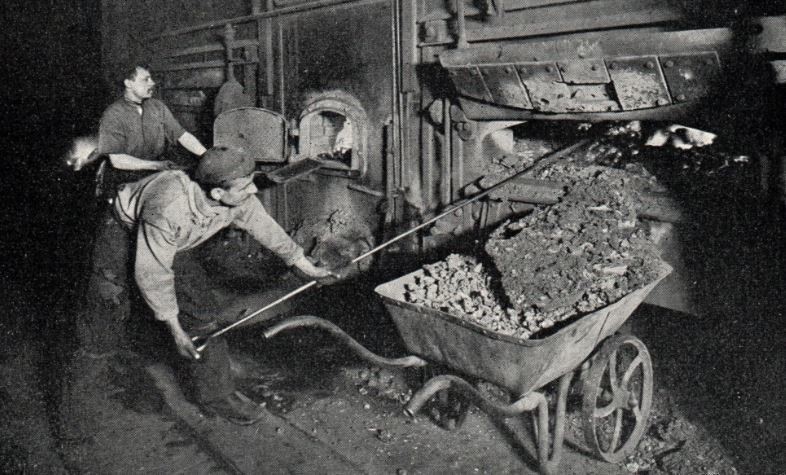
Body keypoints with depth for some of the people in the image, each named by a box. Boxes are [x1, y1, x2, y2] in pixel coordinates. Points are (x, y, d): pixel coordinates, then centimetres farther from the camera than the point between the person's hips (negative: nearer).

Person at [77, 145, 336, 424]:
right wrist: (175, 330, -28)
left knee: (201, 316, -7)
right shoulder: (167, 209, -44)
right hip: (124, 234, -4)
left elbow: (267, 230, -7)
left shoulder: (239, 200, -27)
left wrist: (309, 269, 3)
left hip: (175, 247, 5)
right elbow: (152, 274, -34)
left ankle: (216, 393, 1)